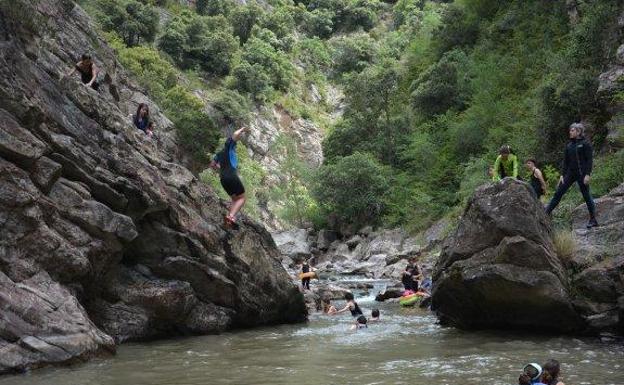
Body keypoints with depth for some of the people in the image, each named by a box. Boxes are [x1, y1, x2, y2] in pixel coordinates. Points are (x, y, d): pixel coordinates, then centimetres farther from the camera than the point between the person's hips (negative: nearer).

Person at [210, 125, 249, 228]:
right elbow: (235, 134, -14)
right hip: (232, 176, -7)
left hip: (223, 178, 7)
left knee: (235, 199, 18)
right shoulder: (230, 145, 4)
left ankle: (228, 217, -2)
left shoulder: (220, 153, 23)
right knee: (241, 198, -1)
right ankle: (231, 216, -23)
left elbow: (212, 165, 25)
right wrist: (242, 129, 3)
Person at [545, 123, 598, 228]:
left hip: (582, 174, -6)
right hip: (570, 173, 6)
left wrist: (588, 174, -16)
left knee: (586, 196, 0)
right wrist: (562, 174, 8)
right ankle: (546, 213, 2)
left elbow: (589, 160, -9)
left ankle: (593, 220, 9)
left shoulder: (585, 144, -5)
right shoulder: (569, 145, 12)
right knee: (558, 193, 0)